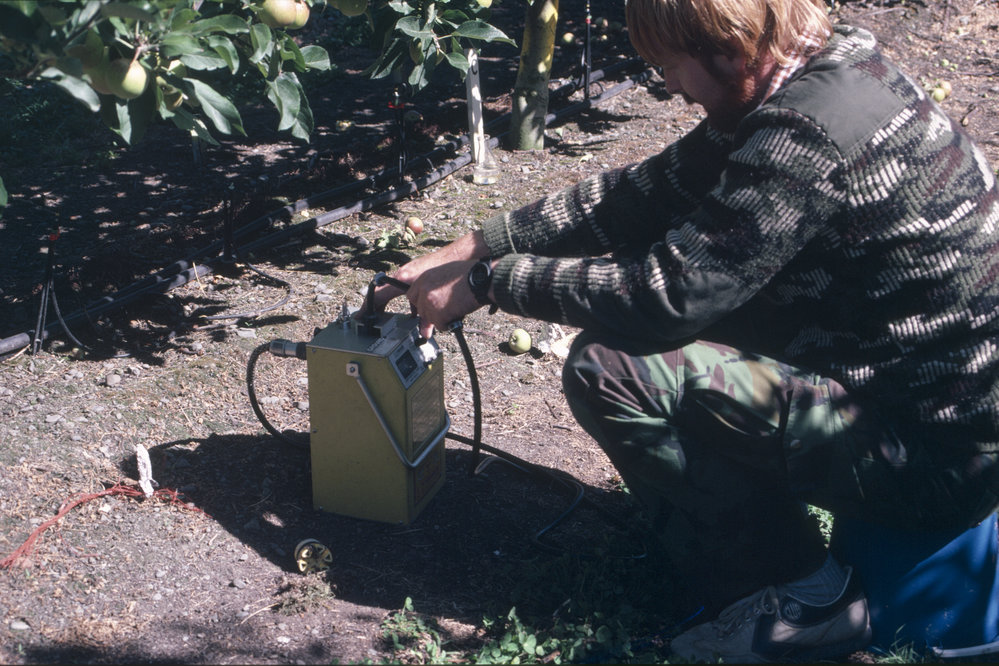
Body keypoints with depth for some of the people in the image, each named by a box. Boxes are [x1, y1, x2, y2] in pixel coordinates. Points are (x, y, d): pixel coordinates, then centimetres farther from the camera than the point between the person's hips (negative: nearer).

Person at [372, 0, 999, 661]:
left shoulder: (810, 133, -26)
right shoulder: (825, 73, 4)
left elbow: (666, 296, -24)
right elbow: (645, 192, 7)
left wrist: (490, 281, -10)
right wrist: (472, 249, 5)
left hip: (935, 456, -10)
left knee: (607, 367, -16)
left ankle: (807, 593, -1)